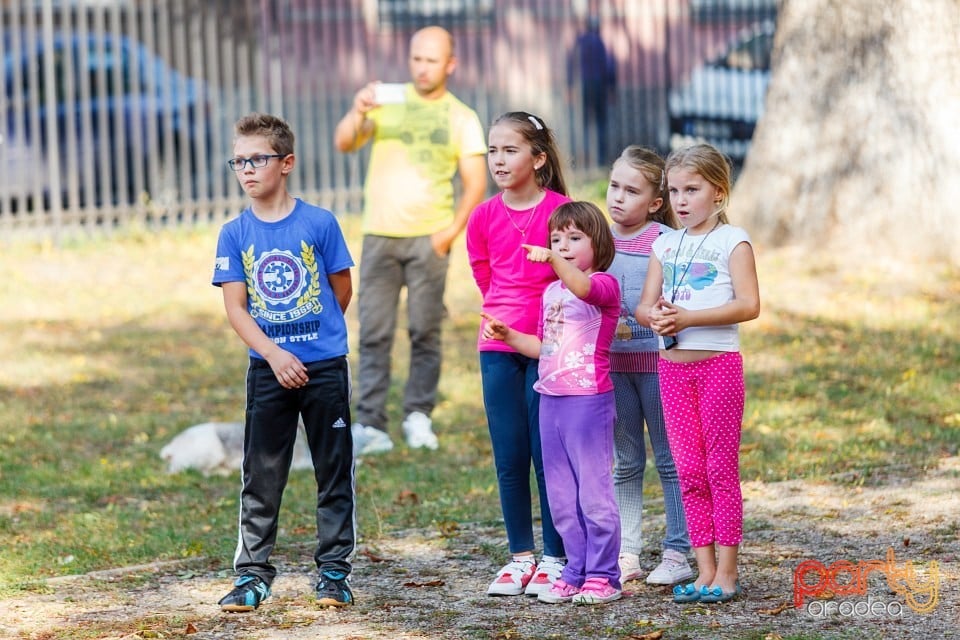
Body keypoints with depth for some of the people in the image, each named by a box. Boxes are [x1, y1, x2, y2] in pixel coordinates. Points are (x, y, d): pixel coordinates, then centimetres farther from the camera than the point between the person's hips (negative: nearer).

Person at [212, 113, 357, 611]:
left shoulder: (319, 223, -5)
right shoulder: (234, 235, 0)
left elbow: (342, 290, 5)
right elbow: (235, 306, -4)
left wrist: (316, 334, 10)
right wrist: (276, 353, -15)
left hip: (325, 367, -1)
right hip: (268, 369, 1)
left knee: (334, 473, 5)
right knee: (260, 477, 5)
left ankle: (334, 571, 13)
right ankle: (252, 574, 13)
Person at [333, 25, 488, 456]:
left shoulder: (461, 119, 6)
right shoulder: (387, 102, 6)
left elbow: (476, 183, 3)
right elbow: (343, 143, -3)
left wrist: (453, 230, -10)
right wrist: (357, 113, -24)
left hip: (428, 238, 0)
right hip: (380, 236, 0)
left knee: (425, 331, 1)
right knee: (374, 333, -4)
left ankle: (418, 417, 10)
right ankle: (369, 425, -5)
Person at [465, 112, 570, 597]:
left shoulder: (562, 210, -8)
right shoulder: (483, 218, 3)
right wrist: (507, 317, 10)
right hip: (499, 346, 4)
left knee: (547, 455, -2)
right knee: (509, 458, 6)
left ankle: (555, 557, 7)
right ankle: (520, 555, 15)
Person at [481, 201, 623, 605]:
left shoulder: (604, 285, -7)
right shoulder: (551, 292, 17)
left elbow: (583, 288, -32)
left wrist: (554, 260, -47)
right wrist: (508, 336, 9)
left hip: (589, 401, -8)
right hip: (551, 400, 8)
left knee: (593, 492, -4)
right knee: (561, 496, 11)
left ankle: (602, 576, 2)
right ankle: (575, 573, 18)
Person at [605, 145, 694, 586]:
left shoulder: (665, 242, -8)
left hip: (657, 359, -5)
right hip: (613, 362, 5)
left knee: (670, 460, 2)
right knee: (625, 463, 10)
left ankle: (676, 554, 6)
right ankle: (626, 555, 15)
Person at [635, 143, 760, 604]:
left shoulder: (732, 241, -5)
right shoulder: (665, 245, 12)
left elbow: (749, 305, -14)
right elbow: (643, 305, 11)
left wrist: (687, 317, -21)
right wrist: (655, 317, -13)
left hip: (718, 363, -5)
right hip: (672, 365, 6)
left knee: (721, 468, -2)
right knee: (689, 471, 6)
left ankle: (726, 572, 2)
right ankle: (704, 571, 11)